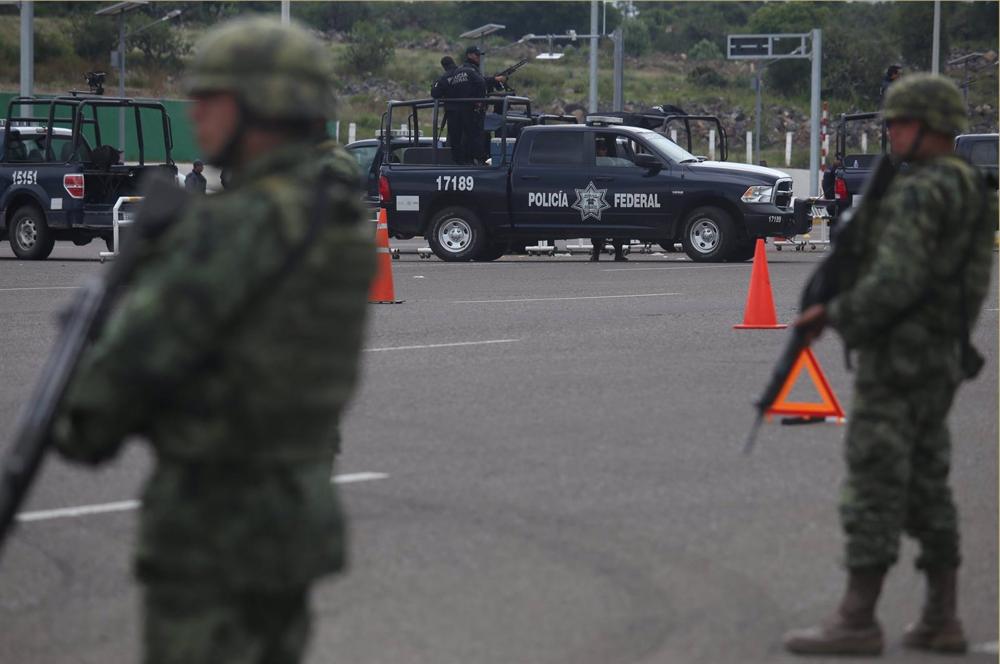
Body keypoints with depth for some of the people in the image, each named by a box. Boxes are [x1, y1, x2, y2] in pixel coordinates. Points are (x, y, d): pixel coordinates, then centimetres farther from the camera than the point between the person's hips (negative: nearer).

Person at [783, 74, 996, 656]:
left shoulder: (919, 193, -17)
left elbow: (894, 282, -25)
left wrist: (833, 317, -12)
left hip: (897, 358, -10)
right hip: (942, 359, 10)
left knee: (875, 487, -6)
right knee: (926, 487, 12)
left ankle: (856, 621, -4)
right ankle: (941, 621, 13)